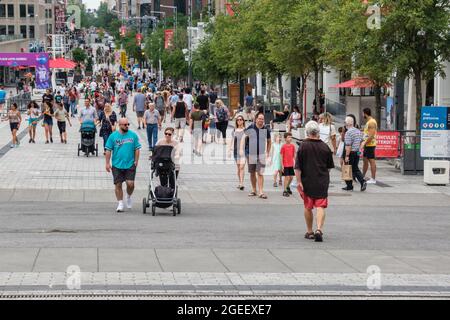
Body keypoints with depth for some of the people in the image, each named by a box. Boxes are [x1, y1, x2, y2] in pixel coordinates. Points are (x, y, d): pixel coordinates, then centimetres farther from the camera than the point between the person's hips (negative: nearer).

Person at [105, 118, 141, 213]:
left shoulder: (133, 135, 2)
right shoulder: (113, 136, 0)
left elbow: (137, 149, 6)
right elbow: (108, 150, 2)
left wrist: (136, 161, -1)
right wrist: (107, 163, -2)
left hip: (130, 164, 0)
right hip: (117, 165, 0)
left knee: (130, 183, -8)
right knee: (118, 185, 3)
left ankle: (129, 197, 22)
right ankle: (120, 203, 14)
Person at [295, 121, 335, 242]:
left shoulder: (303, 146, -7)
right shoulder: (325, 147, 0)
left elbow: (298, 167, -10)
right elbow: (329, 166, 10)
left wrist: (299, 181, -6)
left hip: (307, 181, 0)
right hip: (322, 182, 0)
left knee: (308, 207, 14)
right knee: (321, 207, -1)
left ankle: (309, 232, 23)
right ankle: (319, 229, -21)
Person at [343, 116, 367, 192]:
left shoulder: (348, 132, -18)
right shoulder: (358, 131, 8)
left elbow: (348, 146, -21)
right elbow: (361, 142, 16)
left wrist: (347, 156, -19)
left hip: (351, 153, -7)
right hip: (357, 153, 7)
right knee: (355, 168, 16)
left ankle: (349, 186, 10)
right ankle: (362, 181, -3)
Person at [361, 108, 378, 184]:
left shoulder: (372, 122, -16)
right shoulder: (368, 122, 16)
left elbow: (371, 135, -22)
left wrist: (364, 143, -18)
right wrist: (364, 142, 19)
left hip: (370, 145, -10)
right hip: (367, 144, 10)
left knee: (371, 161, -7)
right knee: (365, 160, 16)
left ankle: (373, 179, -5)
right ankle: (363, 177, 26)